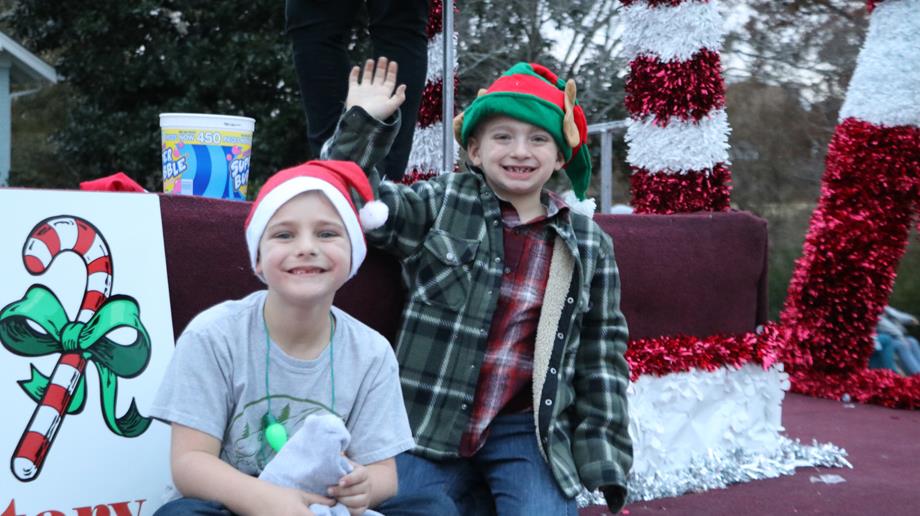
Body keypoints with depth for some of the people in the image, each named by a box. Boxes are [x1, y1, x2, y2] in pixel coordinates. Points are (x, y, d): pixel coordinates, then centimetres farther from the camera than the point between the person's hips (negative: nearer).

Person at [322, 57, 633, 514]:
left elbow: (601, 351, 9)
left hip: (529, 432, 0)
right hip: (431, 424, 1)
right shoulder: (444, 203, 4)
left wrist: (605, 458, 6)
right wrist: (364, 123, -12)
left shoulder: (588, 244, 5)